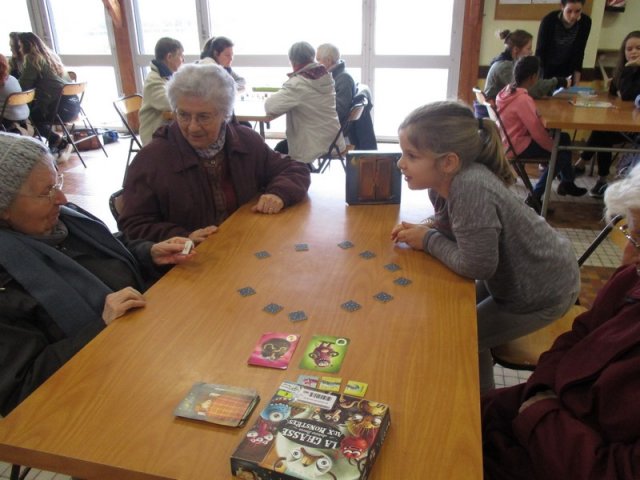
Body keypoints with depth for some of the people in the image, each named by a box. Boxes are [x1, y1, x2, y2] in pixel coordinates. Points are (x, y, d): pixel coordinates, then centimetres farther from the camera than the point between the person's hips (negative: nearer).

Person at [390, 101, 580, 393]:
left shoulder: (471, 188, -38)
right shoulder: (445, 180, -13)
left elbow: (477, 265, -34)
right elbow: (453, 225, 5)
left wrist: (428, 241, -22)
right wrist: (425, 228, -15)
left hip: (544, 292, -8)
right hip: (514, 276, 8)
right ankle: (483, 399, 44)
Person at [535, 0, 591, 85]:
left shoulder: (585, 22, -17)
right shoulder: (549, 20, -26)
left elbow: (579, 53, -8)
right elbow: (540, 51, -19)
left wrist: (576, 84, -7)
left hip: (567, 69, 3)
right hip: (546, 67, -3)